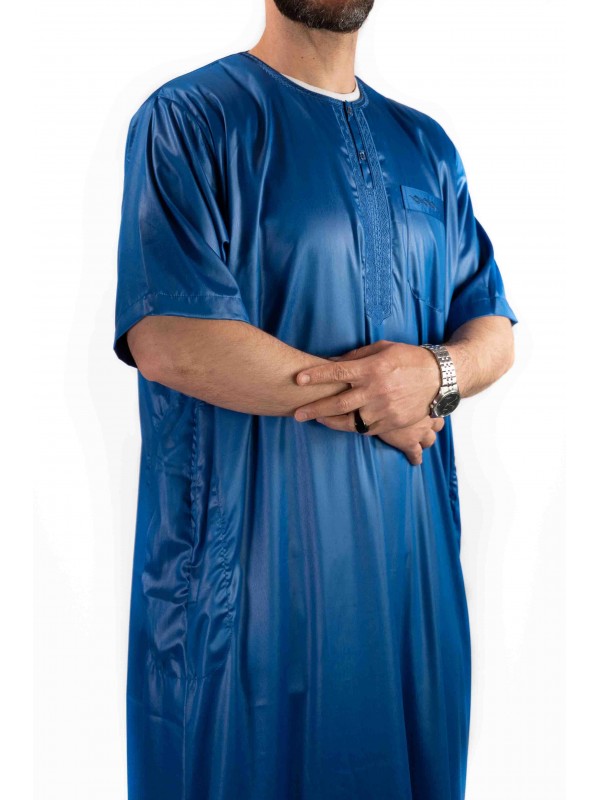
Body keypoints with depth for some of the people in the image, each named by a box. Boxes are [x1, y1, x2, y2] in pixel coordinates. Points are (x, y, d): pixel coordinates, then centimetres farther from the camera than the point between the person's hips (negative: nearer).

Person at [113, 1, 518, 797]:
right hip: (247, 551, -5)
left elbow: (494, 328, 12)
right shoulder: (187, 118, -6)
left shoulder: (427, 146, 14)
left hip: (412, 552, 6)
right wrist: (371, 402, -11)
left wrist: (437, 373, -12)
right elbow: (166, 340, -18)